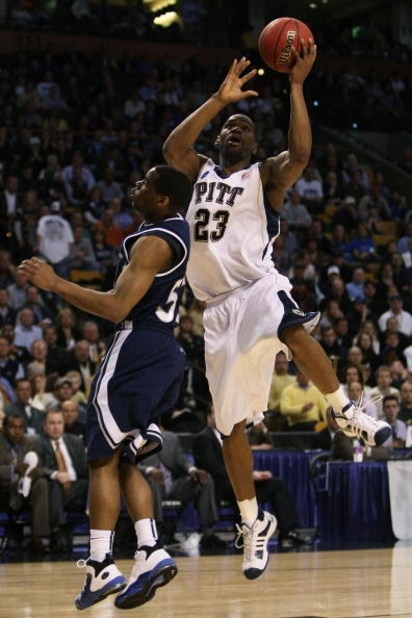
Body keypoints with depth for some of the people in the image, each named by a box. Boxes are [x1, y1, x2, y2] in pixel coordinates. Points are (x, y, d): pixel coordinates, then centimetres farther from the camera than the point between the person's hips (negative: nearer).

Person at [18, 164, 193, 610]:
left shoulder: (153, 242, -16)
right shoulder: (179, 229, 12)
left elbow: (117, 307, -23)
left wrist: (55, 283, -19)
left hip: (137, 347, -10)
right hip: (164, 352, 10)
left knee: (103, 459, -5)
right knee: (122, 460, 13)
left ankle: (101, 566, -8)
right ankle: (151, 553, 3)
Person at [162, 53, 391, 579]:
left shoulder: (264, 175, 5)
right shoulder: (199, 170, 15)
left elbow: (300, 152, -16)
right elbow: (172, 146, -6)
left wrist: (296, 86, -16)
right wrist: (220, 99, -10)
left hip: (259, 287, -4)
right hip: (220, 306, 4)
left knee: (292, 328, -42)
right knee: (231, 424, 4)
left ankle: (346, 412, -25)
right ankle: (254, 524, 15)